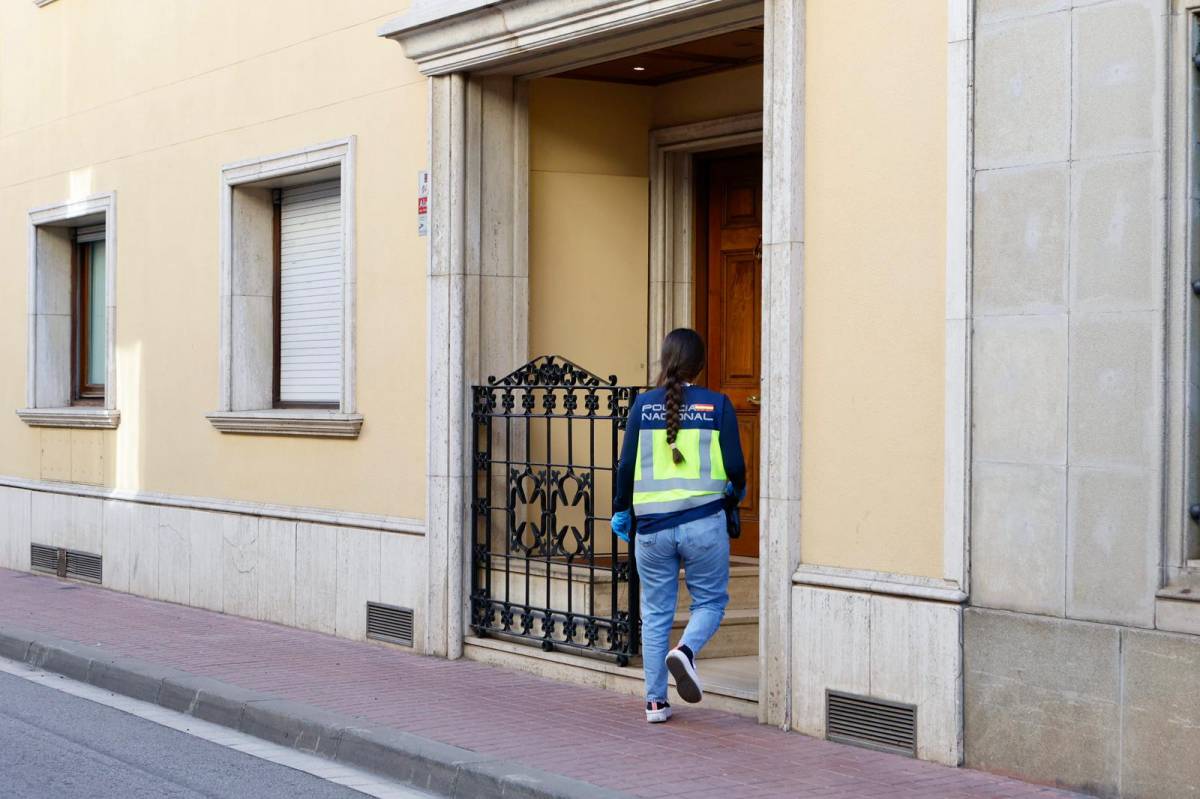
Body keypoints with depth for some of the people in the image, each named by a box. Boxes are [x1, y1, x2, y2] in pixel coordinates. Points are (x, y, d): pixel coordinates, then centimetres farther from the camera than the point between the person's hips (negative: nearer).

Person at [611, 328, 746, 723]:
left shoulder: (644, 404, 2)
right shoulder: (717, 404, -2)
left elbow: (626, 464, 2)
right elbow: (735, 466, -3)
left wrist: (621, 510, 17)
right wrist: (734, 494, 20)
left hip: (652, 524, 2)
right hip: (704, 520, -2)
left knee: (655, 612, 11)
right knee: (710, 601, 14)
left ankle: (655, 701, 11)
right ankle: (685, 650, -16)